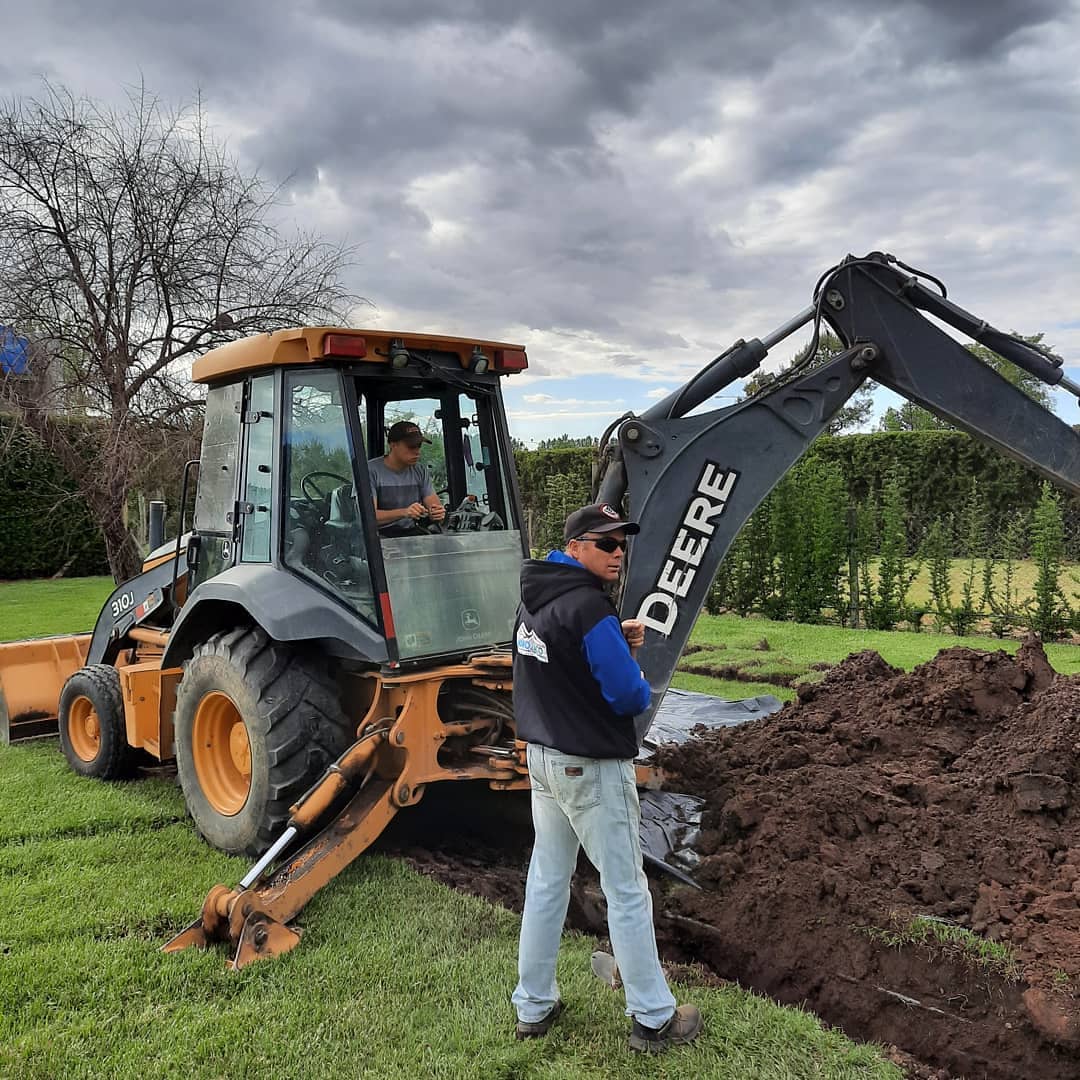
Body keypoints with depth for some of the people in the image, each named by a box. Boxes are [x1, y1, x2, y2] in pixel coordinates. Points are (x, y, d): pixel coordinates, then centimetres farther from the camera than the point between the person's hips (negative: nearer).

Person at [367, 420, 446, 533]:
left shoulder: (420, 471, 10)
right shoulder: (371, 470, -8)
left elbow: (435, 504, 4)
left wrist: (438, 513, -22)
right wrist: (404, 512, -34)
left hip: (412, 533, 5)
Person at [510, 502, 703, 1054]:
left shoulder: (535, 597, 5)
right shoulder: (588, 606, -22)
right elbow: (629, 696, -22)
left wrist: (618, 641, 4)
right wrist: (637, 680, 0)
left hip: (543, 755, 9)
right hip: (591, 767, -8)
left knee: (546, 880, 17)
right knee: (626, 892, 5)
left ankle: (533, 1006, 29)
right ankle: (654, 1020, 19)